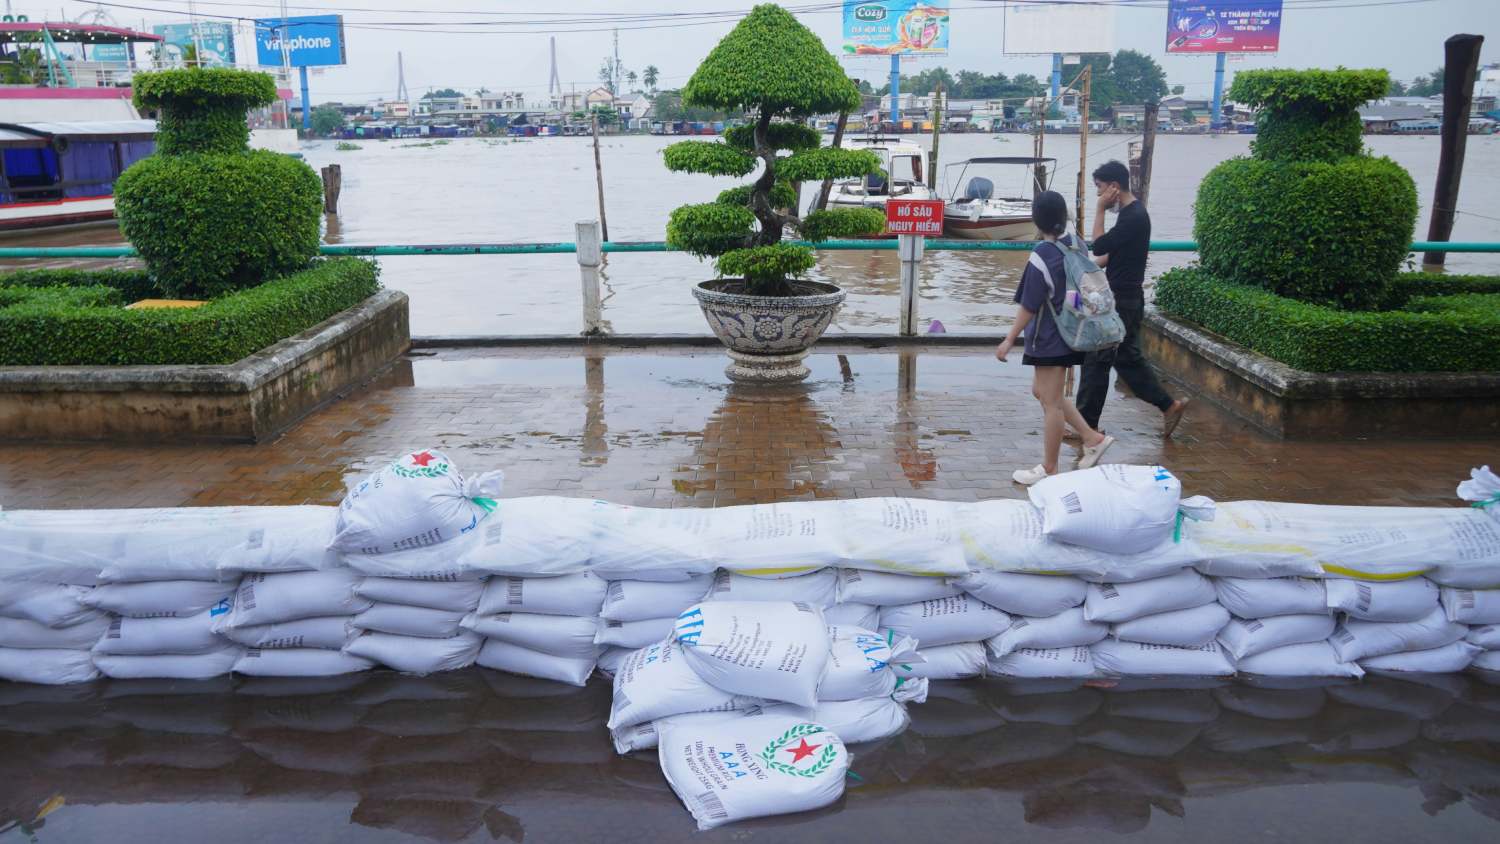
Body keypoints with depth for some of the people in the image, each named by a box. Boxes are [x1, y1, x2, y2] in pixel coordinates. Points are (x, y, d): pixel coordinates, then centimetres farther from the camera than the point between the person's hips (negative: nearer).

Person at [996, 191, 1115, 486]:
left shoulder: (1042, 256, -20)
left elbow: (1030, 306, -18)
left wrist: (1010, 340, -11)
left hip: (1050, 339, -8)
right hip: (1069, 334, 8)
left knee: (1051, 402, 1)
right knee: (1042, 391, 21)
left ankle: (1049, 470, 12)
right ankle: (1093, 438, 22)